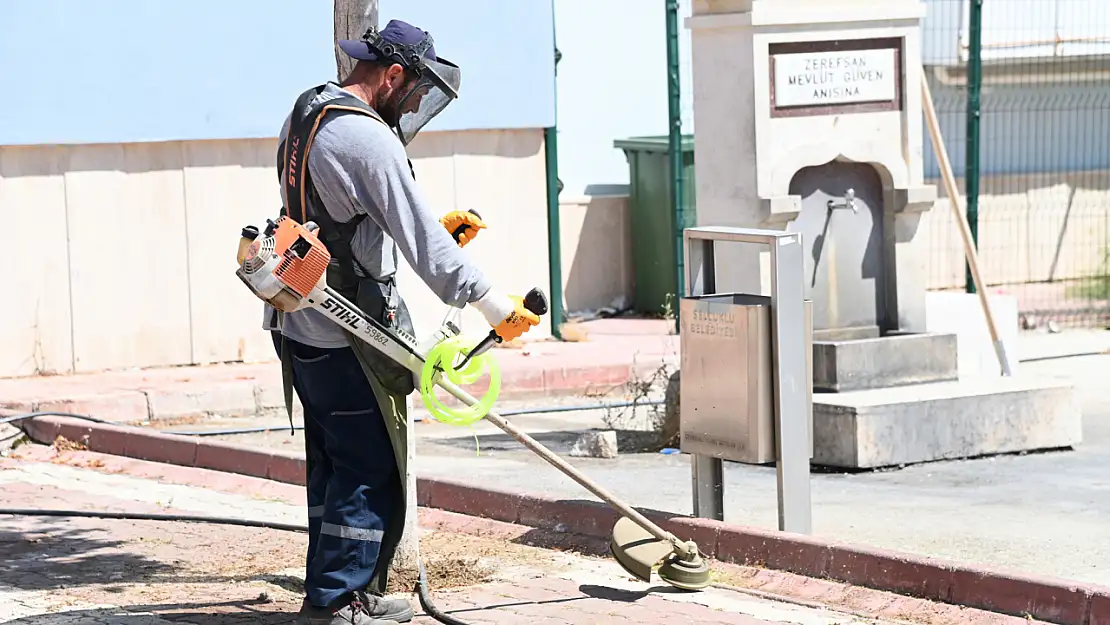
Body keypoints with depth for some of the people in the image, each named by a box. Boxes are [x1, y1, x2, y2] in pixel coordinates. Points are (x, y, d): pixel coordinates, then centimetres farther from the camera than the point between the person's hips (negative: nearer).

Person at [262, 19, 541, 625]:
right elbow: (421, 243, -19)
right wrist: (495, 305, -14)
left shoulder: (303, 115, 12)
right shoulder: (366, 138, -18)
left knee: (333, 465, 16)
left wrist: (435, 227, 16)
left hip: (298, 325, 10)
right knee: (372, 472, -3)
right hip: (347, 336, -10)